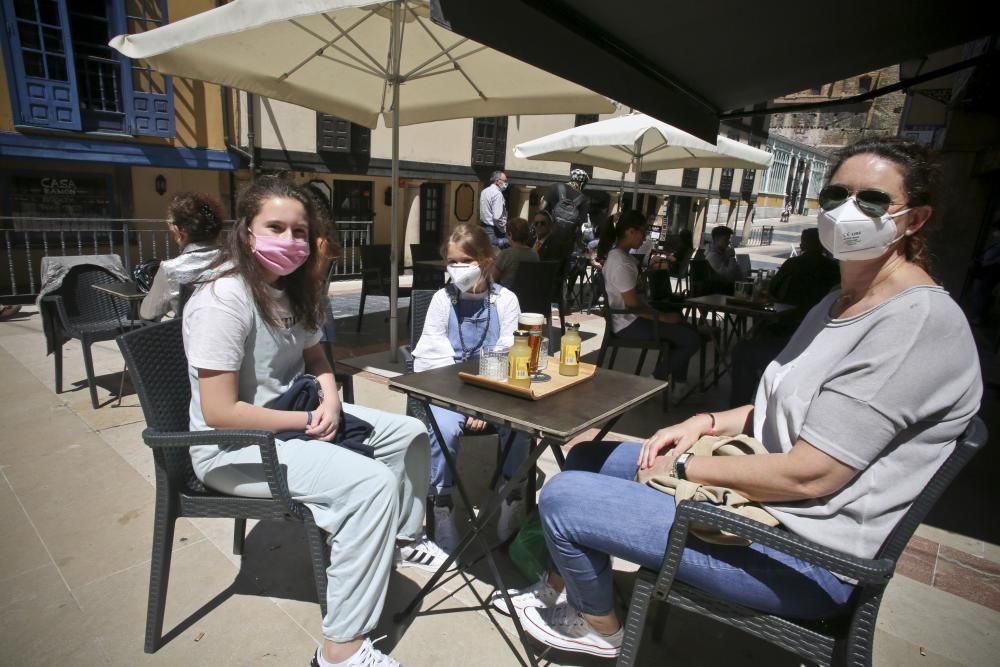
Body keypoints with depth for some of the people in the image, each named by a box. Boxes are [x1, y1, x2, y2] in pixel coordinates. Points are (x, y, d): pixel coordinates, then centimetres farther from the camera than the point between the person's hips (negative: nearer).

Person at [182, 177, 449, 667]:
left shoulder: (291, 288, 3)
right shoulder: (223, 300, -23)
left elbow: (313, 357, 14)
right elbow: (219, 413, -25)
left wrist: (330, 400, -6)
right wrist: (308, 422, -19)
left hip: (295, 417, 9)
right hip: (234, 447, -9)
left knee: (409, 434, 7)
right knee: (372, 483, -27)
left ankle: (402, 536, 32)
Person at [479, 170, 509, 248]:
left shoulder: (485, 191, 11)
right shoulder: (497, 193, -17)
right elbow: (497, 217, -24)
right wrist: (504, 230, -11)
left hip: (484, 226, 10)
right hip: (494, 230, -10)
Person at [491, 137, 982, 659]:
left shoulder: (922, 321, -22)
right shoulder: (841, 304, 8)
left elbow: (810, 475, -26)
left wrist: (683, 466, -15)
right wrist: (705, 423, -1)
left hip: (805, 558, -9)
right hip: (765, 494, 10)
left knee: (561, 496, -11)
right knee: (586, 458, 14)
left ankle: (599, 627, 18)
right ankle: (559, 587, 30)